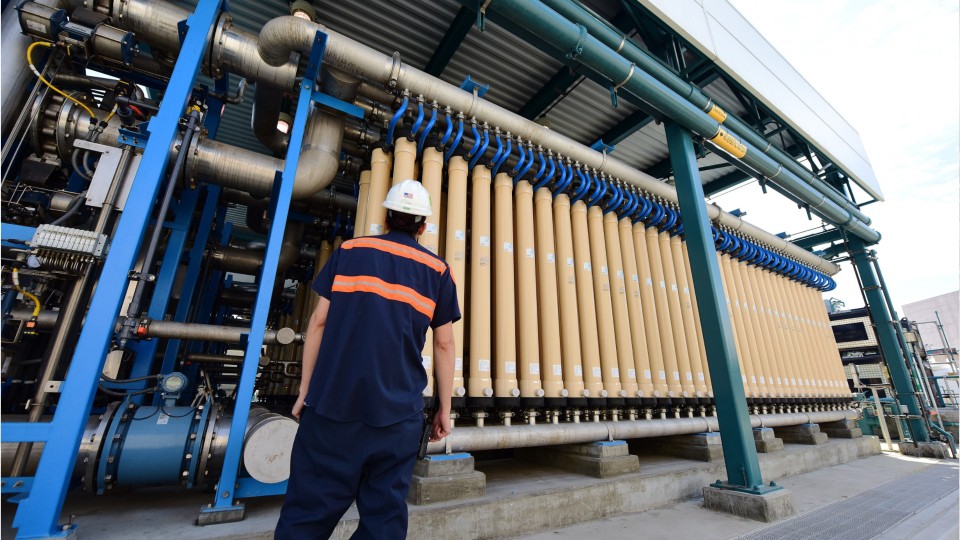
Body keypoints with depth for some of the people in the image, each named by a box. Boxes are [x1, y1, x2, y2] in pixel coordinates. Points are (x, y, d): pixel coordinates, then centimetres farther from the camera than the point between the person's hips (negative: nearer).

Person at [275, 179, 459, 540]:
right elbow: (444, 343, 3)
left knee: (310, 506, 11)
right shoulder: (437, 270, 5)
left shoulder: (349, 250, 6)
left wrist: (305, 389, 10)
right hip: (398, 410, 0)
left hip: (332, 400, 1)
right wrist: (444, 408, 9)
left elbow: (319, 321, 3)